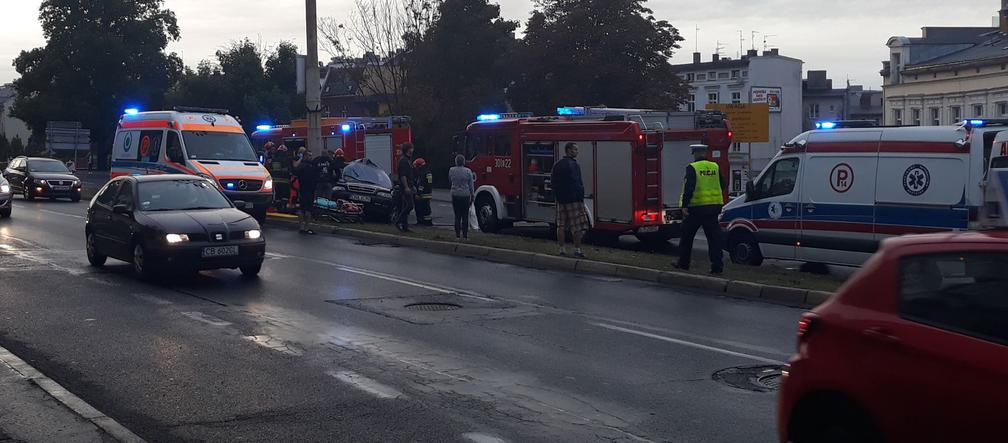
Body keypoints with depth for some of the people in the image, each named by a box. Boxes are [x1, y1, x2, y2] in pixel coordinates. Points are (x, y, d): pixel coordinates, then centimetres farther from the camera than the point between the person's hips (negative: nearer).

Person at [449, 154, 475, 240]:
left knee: (457, 216, 6)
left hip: (455, 195, 2)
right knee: (465, 216, 4)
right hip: (465, 195, -1)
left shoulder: (451, 170, -2)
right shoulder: (468, 171, -7)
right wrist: (472, 197, 6)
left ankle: (458, 235, 6)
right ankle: (465, 235, 5)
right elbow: (471, 185, -2)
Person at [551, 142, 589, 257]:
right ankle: (577, 249, -2)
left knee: (561, 226, 9)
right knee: (577, 226, -2)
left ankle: (562, 249, 11)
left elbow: (552, 181, 16)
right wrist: (581, 197, -10)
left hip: (561, 200, 7)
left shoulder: (557, 165, 12)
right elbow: (578, 183, -16)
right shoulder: (574, 165, -12)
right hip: (573, 199, -7)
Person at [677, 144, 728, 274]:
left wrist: (684, 205, -17)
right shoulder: (715, 167, 7)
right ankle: (717, 265, -4)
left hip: (696, 207, -4)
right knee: (714, 237, 3)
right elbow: (722, 185, 13)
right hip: (713, 207, 4)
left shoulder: (692, 168, -9)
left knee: (687, 236, 11)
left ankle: (683, 263, 19)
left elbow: (689, 187, -17)